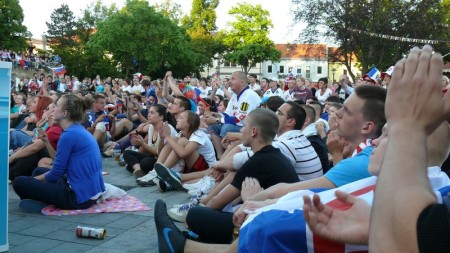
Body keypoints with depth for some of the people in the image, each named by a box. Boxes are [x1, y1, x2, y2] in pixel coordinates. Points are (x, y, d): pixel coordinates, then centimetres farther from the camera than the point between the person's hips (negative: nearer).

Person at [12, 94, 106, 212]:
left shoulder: (69, 134, -18)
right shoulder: (80, 131, 11)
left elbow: (56, 174, -10)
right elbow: (60, 166, 16)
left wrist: (34, 179, 8)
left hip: (79, 196, -10)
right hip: (90, 192, 10)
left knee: (19, 183, -5)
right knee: (38, 171, 27)